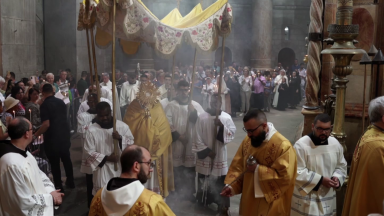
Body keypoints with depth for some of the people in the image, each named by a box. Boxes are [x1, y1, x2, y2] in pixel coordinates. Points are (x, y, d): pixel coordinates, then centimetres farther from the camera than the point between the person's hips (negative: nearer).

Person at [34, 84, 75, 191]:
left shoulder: (44, 105, -14)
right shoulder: (61, 102, 5)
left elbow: (46, 124, -22)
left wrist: (35, 135, -12)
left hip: (52, 138, -6)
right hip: (65, 135, 6)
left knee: (55, 163, 5)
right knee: (66, 159, 19)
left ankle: (59, 186, 13)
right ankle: (70, 182, 29)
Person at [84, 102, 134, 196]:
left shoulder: (123, 126, -5)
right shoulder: (91, 130, -10)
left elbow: (131, 143, -1)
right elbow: (89, 151, -7)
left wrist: (120, 138, -21)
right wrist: (107, 158, -15)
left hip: (120, 168, 2)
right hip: (102, 170, -1)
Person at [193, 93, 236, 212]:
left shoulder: (227, 117, -3)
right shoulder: (202, 117, -7)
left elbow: (232, 134, -8)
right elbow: (198, 137, -6)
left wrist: (222, 126, -23)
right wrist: (206, 151, -11)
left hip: (220, 155, 0)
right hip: (205, 155, 0)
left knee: (220, 181, 4)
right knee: (204, 181, 12)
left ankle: (222, 204, 15)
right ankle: (204, 201, 31)